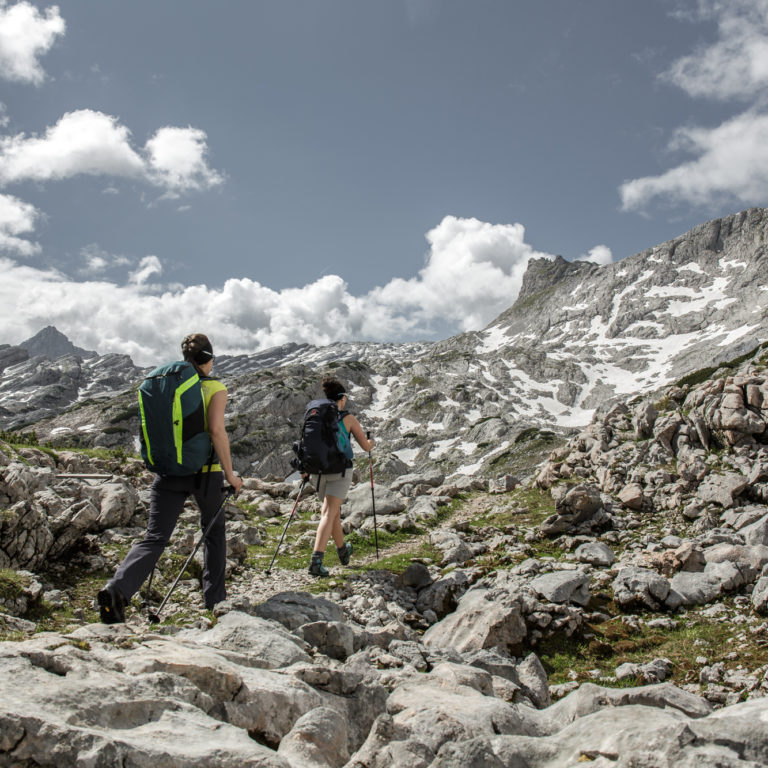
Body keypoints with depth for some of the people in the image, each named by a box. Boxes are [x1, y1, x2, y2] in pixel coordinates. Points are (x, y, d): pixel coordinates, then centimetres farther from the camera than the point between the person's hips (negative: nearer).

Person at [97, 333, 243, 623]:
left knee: (155, 537, 1)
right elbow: (217, 430, -17)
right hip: (205, 471, -3)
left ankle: (117, 588, -22)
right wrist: (229, 473, -10)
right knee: (214, 530, 19)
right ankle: (214, 597, 25)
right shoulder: (215, 388, -5)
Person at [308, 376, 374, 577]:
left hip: (318, 470, 5)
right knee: (329, 513, -10)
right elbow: (366, 446, 1)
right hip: (340, 471, -5)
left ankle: (342, 551, 39)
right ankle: (316, 560, -23)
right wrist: (372, 441, 24)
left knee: (333, 510, 22)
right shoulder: (348, 418, -4)